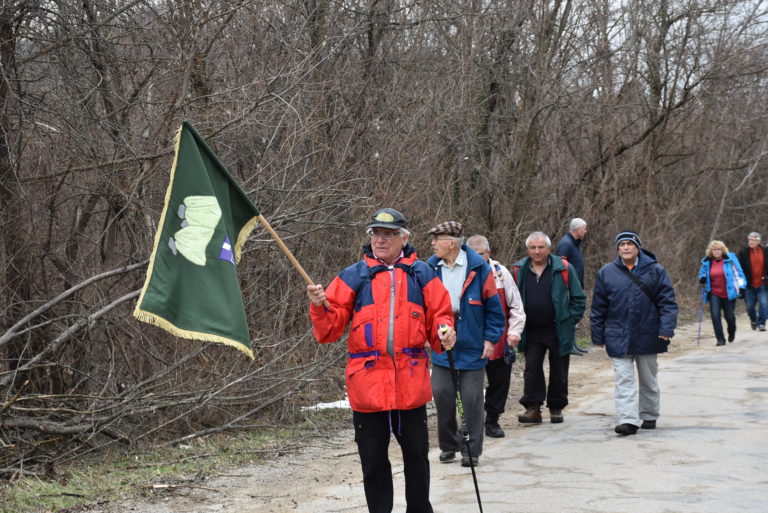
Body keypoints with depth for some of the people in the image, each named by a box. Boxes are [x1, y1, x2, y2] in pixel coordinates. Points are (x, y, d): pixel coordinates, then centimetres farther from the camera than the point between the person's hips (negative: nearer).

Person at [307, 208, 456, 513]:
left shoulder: (421, 274, 7)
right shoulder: (354, 276, 4)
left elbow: (439, 316, 8)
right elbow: (329, 330, 1)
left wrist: (444, 333, -13)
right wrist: (320, 308, -19)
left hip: (411, 382, 1)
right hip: (368, 382, -1)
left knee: (416, 454, 12)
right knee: (373, 460, 7)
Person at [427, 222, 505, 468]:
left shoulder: (478, 268, -9)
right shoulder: (431, 268, 2)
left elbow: (493, 306, -4)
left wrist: (490, 338, -6)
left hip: (472, 347, -3)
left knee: (471, 398, 2)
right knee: (442, 394, 3)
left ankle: (471, 451, 13)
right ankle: (448, 445, 20)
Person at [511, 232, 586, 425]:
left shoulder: (564, 269, -5)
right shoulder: (519, 271, 2)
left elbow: (579, 298, 1)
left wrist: (570, 321, -6)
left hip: (559, 332, -1)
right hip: (531, 332, 2)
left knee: (559, 372, 8)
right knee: (531, 369, -3)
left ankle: (556, 408, 20)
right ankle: (533, 408, 1)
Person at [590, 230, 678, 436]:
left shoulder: (655, 270, -2)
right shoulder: (606, 273, 1)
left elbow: (667, 301, -3)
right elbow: (598, 307, 6)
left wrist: (666, 328, -13)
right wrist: (598, 334, 5)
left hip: (647, 336, 0)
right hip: (619, 337, 0)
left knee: (649, 379, 14)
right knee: (624, 380, -7)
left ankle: (649, 416, 29)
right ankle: (628, 419, -10)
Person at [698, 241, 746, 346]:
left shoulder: (731, 259, -4)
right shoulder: (707, 262, 4)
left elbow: (739, 273, 1)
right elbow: (702, 274, 20)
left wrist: (741, 287, -5)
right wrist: (702, 279, -3)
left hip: (729, 294, -2)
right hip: (714, 294, 2)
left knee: (729, 316, 7)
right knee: (715, 315, -13)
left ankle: (731, 333, 38)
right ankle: (720, 339, -5)